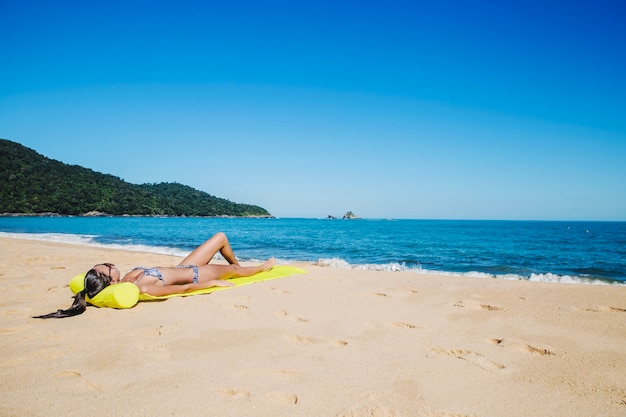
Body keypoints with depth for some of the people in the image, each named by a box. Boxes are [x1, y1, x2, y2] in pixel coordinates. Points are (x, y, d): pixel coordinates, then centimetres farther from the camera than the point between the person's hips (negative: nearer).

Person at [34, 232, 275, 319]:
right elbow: (182, 289, -30)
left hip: (182, 267, 8)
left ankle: (237, 266, 50)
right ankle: (263, 267, 54)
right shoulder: (139, 289, -38)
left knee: (221, 237, 18)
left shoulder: (125, 280, -15)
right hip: (193, 276, -8)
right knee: (233, 269, 18)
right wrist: (213, 283, -24)